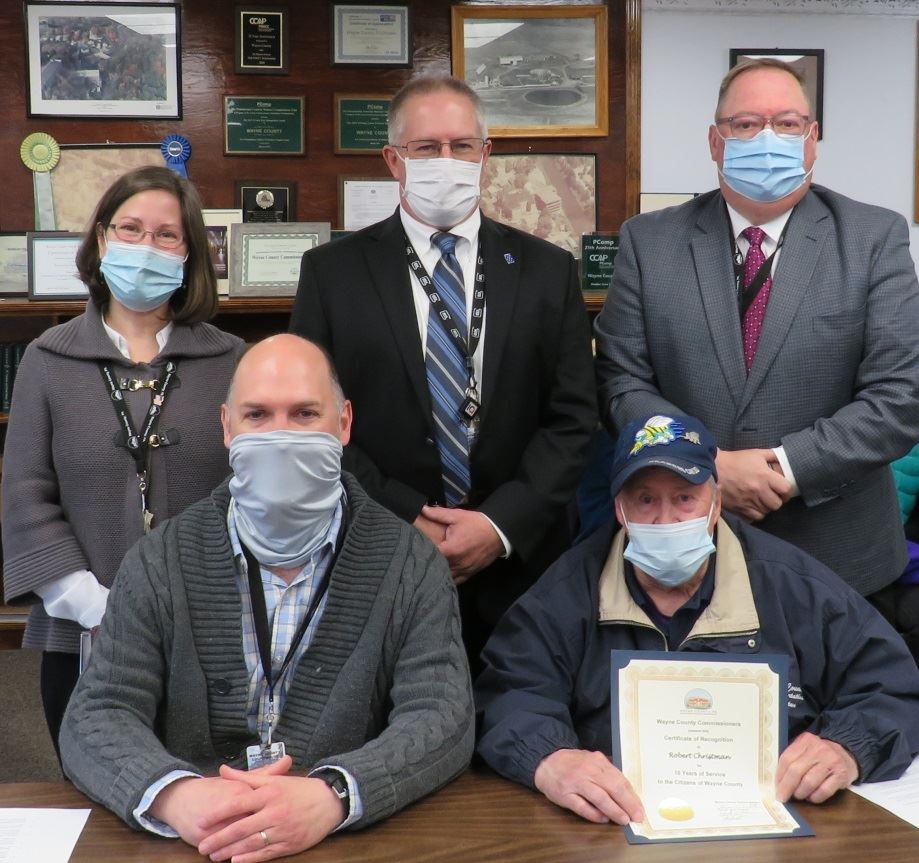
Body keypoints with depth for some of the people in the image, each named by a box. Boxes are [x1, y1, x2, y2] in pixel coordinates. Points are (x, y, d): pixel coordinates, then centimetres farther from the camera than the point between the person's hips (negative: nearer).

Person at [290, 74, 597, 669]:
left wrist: (502, 525, -11)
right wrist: (403, 522, -11)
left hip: (518, 566, 1)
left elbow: (574, 418, 1)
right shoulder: (332, 272, 3)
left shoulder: (547, 270, 5)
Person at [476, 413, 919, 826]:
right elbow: (508, 696, -6)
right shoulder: (567, 593, 1)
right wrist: (549, 762, -29)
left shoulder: (795, 588, 3)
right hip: (620, 825, -1)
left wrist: (847, 751, -17)